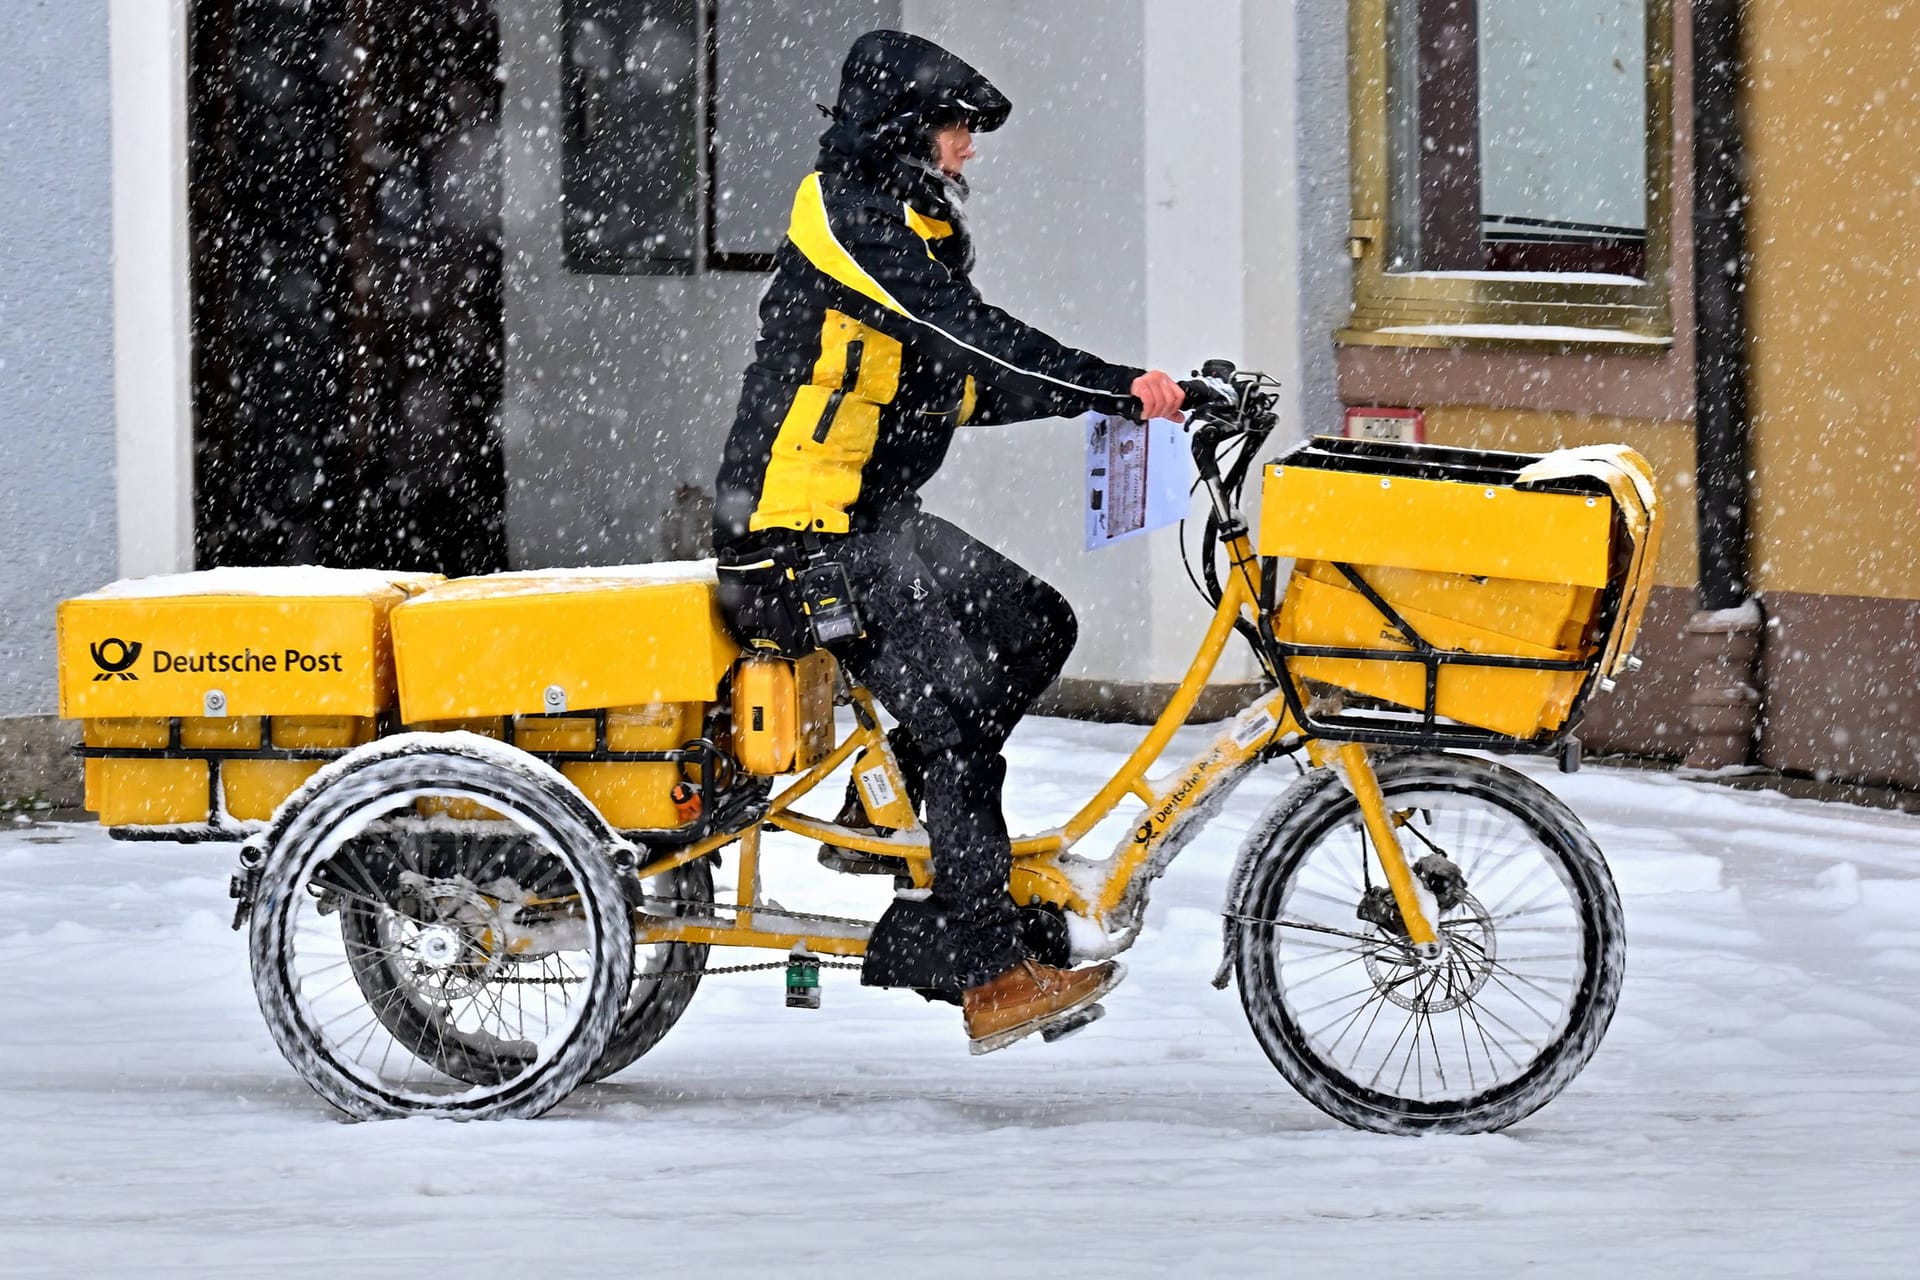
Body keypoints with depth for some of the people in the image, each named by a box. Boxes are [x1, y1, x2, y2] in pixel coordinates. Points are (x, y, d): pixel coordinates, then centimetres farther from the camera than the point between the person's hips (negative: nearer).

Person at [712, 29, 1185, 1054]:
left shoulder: (914, 231, 17)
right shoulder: (845, 219, -14)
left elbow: (971, 386, 15)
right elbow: (972, 335, -25)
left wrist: (1120, 393, 4)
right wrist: (1117, 387, -29)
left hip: (874, 521, 10)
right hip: (800, 531, -10)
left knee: (1034, 625, 3)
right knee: (953, 708, -16)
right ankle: (989, 975, -17)